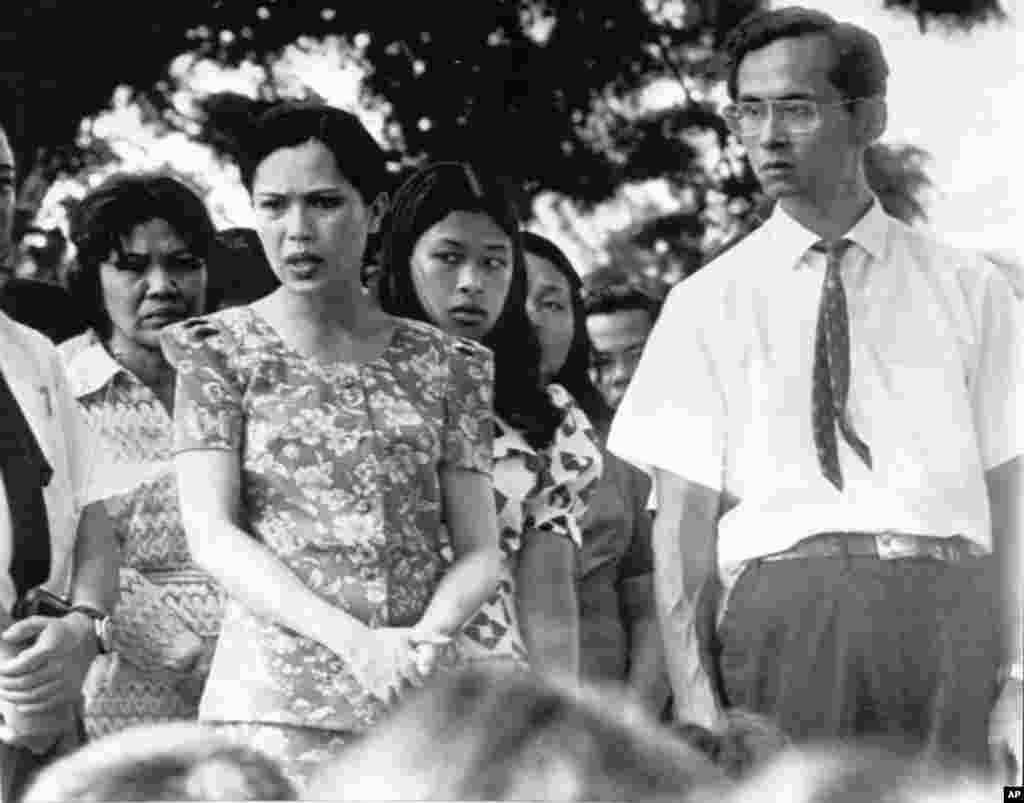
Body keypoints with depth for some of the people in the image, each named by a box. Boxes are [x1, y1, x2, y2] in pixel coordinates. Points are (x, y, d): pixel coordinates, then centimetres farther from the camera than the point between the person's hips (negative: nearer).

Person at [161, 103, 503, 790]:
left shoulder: (445, 365, 10)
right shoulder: (223, 351, 4)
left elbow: (480, 553, 6)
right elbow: (213, 536, -7)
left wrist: (424, 642, -15)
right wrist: (355, 643, -19)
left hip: (421, 704, 2)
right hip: (273, 706, -2)